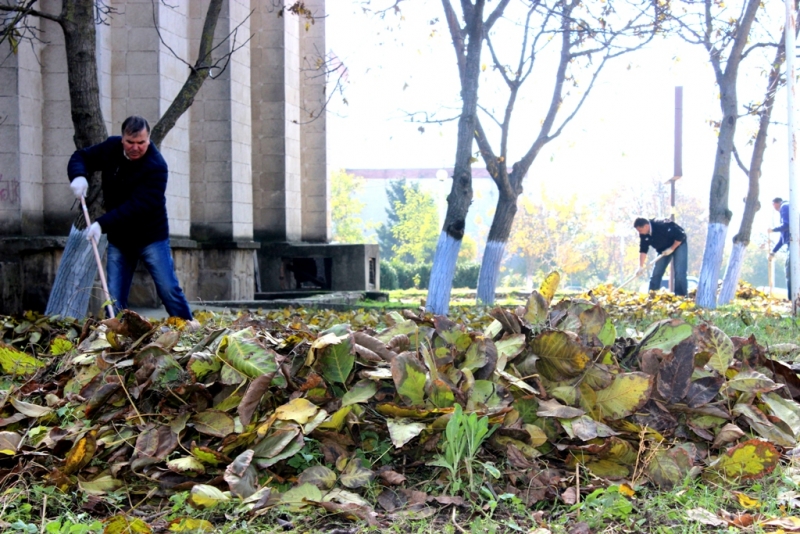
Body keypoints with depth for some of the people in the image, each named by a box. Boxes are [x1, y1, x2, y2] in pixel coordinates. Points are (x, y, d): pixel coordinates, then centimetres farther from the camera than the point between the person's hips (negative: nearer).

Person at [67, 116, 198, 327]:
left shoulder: (156, 166, -22)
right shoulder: (111, 147, -2)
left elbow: (138, 206, -29)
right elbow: (81, 157, 10)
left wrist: (102, 224, -36)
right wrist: (78, 176, -15)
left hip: (151, 237, -5)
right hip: (118, 238, 5)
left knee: (168, 289, -8)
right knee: (114, 297, 2)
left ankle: (189, 328, 1)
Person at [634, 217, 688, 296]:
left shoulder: (662, 225, -34)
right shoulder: (643, 235, -14)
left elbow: (680, 236, -28)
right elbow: (643, 250, -9)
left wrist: (672, 248, -23)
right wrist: (641, 267, -16)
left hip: (678, 244, -6)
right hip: (663, 249, 6)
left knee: (679, 272, -16)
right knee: (656, 273, -1)